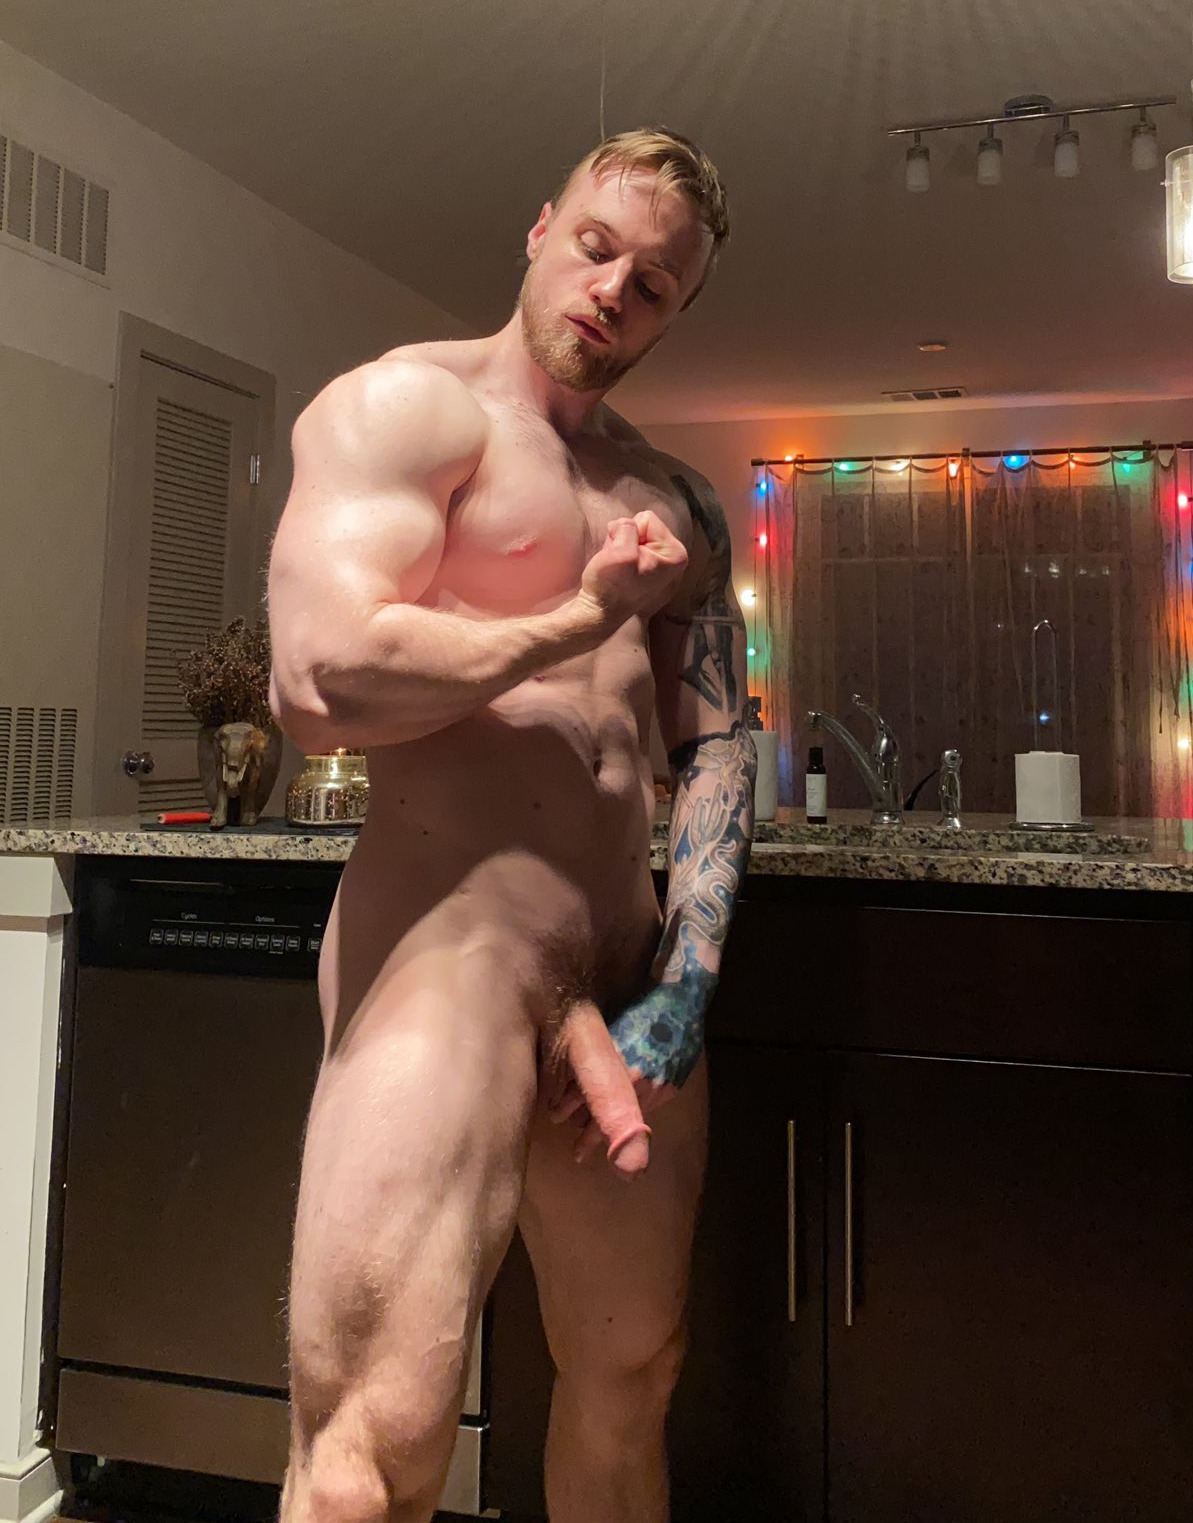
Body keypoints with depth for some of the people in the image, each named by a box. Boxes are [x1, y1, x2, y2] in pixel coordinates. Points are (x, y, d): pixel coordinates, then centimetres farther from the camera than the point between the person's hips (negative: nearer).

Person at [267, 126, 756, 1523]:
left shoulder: (679, 505, 19)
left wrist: (682, 993, 0)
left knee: (628, 1390, 18)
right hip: (445, 941, -6)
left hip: (626, 971, 7)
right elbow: (320, 681, -18)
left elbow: (716, 745, 12)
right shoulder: (408, 403, -2)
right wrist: (579, 620, -7)